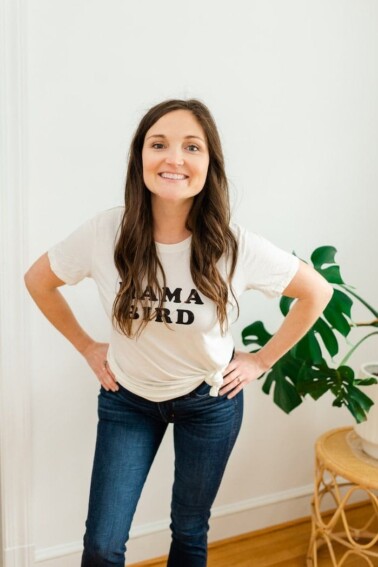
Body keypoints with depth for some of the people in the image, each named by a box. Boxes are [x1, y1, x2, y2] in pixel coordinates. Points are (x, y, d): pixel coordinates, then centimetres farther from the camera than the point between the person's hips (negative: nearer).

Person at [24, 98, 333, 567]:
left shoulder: (237, 247, -23)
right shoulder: (106, 233, -22)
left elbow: (316, 292, -7)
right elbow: (38, 280, -3)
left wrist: (261, 360, -5)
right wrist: (86, 347, -2)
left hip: (209, 401, 0)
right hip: (127, 397, 1)